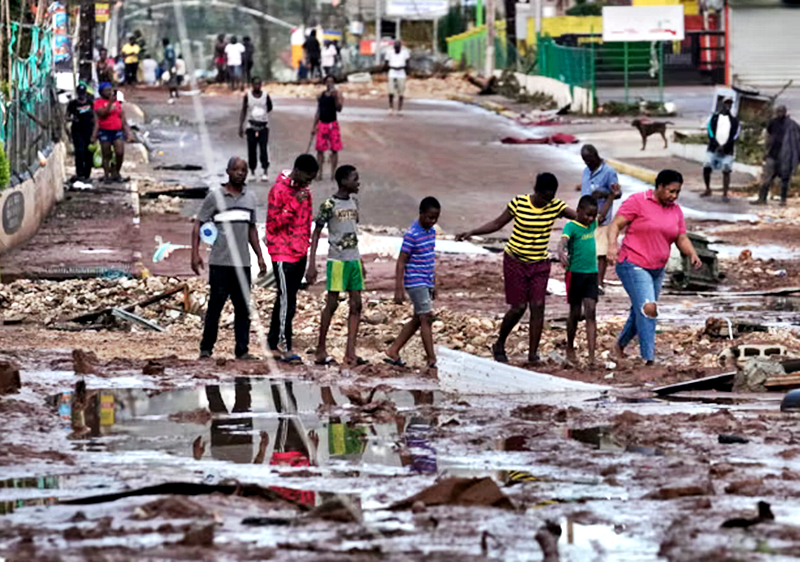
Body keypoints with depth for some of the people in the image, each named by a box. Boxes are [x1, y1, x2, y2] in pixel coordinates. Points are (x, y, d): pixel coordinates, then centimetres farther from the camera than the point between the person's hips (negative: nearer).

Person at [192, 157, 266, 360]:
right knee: (215, 305, -2)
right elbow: (198, 225, 1)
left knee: (243, 307, 2)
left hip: (243, 263, 4)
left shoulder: (250, 198, 13)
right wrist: (195, 254, -8)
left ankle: (242, 350, 6)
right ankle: (206, 348, 7)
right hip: (219, 262, -4)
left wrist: (260, 257, 17)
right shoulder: (215, 197, 0)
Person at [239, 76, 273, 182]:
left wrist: (262, 113, 2)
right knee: (251, 150, 3)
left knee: (263, 149, -9)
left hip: (263, 126, -1)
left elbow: (270, 108, 16)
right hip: (251, 126, 1)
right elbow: (243, 111, 3)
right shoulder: (247, 96, 0)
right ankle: (252, 172, 13)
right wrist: (241, 126, -1)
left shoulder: (266, 95, 0)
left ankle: (265, 172, -10)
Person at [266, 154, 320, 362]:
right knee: (287, 300, -9)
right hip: (283, 253, -8)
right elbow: (274, 222, -17)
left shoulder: (304, 190, 10)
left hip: (300, 252, 8)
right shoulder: (279, 190, -14)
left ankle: (274, 341, 20)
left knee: (286, 298, 13)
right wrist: (294, 204, -25)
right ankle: (284, 346, -6)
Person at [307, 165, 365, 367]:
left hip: (353, 259, 7)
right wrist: (312, 265, -12)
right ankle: (321, 350, 4)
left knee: (356, 304, 1)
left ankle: (350, 352, 1)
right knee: (332, 303, -4)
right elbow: (316, 234, -6)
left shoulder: (353, 203, 12)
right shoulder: (329, 205, -9)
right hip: (337, 259, -7)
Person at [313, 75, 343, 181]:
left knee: (334, 150, -1)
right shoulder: (321, 96, 11)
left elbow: (339, 109, -14)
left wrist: (335, 97, -25)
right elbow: (318, 111, 15)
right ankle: (319, 173, 4)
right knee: (320, 149, 0)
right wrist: (314, 125, 12)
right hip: (322, 124, 3)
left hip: (333, 124, -3)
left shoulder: (337, 94, -1)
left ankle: (333, 173, 6)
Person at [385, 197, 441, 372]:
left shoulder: (431, 232, 10)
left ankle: (393, 352, 20)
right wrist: (398, 289, -17)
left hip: (426, 283, 9)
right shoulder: (412, 234, -15)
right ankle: (431, 360, -10)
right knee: (426, 318, -11)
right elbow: (401, 262, -14)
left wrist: (434, 285, 22)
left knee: (418, 320, 12)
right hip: (415, 283, -9)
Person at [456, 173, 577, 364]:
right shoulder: (519, 204, -12)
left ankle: (533, 354, -2)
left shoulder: (555, 207, -6)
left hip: (540, 264, 2)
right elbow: (497, 223, -2)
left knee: (538, 306, -8)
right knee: (518, 307, -3)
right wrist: (472, 232, -11)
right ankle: (499, 345, 20)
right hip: (516, 262, -2)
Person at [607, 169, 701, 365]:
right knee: (648, 308, -20)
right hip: (633, 265, -7)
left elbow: (682, 238, 12)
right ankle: (649, 359, -22)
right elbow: (616, 224, -10)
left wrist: (692, 254, -8)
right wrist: (612, 245, -28)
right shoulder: (637, 201, -8)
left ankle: (620, 345, 39)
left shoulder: (675, 210, 11)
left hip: (657, 269, 7)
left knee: (640, 311, 15)